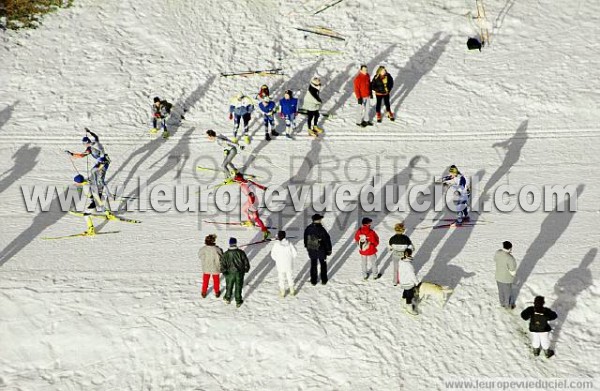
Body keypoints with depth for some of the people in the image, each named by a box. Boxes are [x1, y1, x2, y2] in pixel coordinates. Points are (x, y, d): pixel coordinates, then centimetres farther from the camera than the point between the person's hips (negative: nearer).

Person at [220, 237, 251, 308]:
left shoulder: (226, 254, -13)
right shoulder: (241, 252, -13)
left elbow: (223, 264, -9)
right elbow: (246, 261, -5)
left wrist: (224, 272, 4)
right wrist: (246, 269, 11)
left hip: (230, 273, 0)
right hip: (239, 273, 0)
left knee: (229, 286, 21)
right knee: (238, 287, 12)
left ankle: (228, 298, 40)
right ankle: (238, 302, 20)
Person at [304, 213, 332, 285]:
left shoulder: (308, 228, -7)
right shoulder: (321, 229, -20)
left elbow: (305, 238, 7)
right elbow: (327, 240, -15)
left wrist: (307, 247, 22)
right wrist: (329, 250, -3)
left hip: (311, 250, 3)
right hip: (321, 251, -3)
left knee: (313, 265, 15)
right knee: (323, 265, 15)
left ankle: (313, 281, 22)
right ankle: (324, 280, 23)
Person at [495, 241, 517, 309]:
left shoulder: (497, 253, -17)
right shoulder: (510, 258, -37)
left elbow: (495, 260, 6)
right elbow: (513, 273, -28)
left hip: (498, 277, 6)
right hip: (507, 279, -6)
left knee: (501, 291, 30)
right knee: (508, 292, 22)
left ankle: (502, 303, 53)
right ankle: (508, 306, 45)